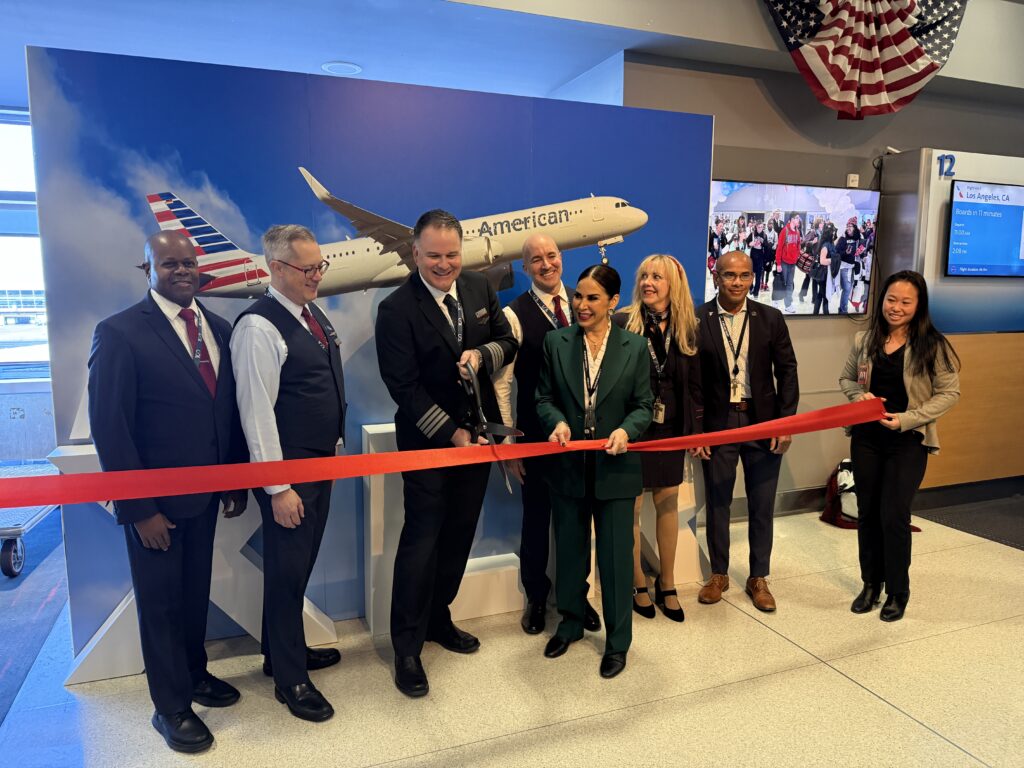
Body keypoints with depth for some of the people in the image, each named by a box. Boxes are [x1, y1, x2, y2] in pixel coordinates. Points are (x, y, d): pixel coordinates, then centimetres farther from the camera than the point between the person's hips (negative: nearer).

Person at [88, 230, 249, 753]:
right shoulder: (120, 333, -14)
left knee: (196, 591, 20)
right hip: (155, 499, -5)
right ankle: (171, 706, 31)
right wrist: (138, 509, -16)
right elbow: (109, 429, -15)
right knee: (160, 601, 12)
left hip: (206, 491, 5)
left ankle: (194, 673, 43)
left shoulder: (218, 329, 4)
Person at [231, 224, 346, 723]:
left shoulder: (314, 314, 9)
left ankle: (283, 650, 41)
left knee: (300, 565, 21)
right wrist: (278, 487, -19)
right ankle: (290, 679, 25)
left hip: (321, 462, 8)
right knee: (287, 571, 6)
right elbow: (257, 412, -20)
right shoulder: (259, 327, -19)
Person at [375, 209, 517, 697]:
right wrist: (450, 433, -18)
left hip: (477, 433, 6)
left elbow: (507, 342, 8)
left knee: (459, 534, 15)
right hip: (428, 440, -5)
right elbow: (404, 386, -16)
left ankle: (439, 619, 34)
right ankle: (407, 647, 16)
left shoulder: (480, 289, 2)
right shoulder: (397, 309, -15)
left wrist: (483, 354, -15)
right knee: (422, 539, 0)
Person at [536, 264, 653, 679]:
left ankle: (617, 641, 26)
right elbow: (544, 397, 4)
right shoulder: (556, 342, 1)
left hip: (615, 467, -1)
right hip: (569, 464, 2)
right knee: (569, 549, 17)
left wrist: (626, 430, -19)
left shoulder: (635, 347, -1)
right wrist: (557, 422, -16)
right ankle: (571, 622, 39)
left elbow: (644, 405, 1)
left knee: (616, 555, 7)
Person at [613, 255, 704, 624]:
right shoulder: (623, 323, -8)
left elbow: (694, 385, 8)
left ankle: (667, 585, 28)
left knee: (668, 504, 12)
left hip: (671, 430, 4)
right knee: (632, 508, 5)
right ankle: (637, 585, 23)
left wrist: (697, 429, 6)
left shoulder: (687, 328, 4)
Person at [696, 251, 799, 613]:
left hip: (763, 422, 1)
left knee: (762, 505, 9)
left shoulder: (770, 318, 1)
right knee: (717, 502, 10)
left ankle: (759, 578, 26)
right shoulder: (698, 319, -4)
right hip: (717, 423, -1)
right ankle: (718, 574, 28)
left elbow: (787, 371, 2)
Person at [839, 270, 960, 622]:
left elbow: (949, 392, -7)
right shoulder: (864, 340, 0)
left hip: (908, 441, -3)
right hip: (866, 437, 4)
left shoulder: (933, 345, -9)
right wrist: (859, 396, -10)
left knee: (894, 515, -1)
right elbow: (846, 378, 12)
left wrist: (907, 419, -17)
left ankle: (898, 591, 21)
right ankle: (870, 583, 31)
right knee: (867, 512, 12)